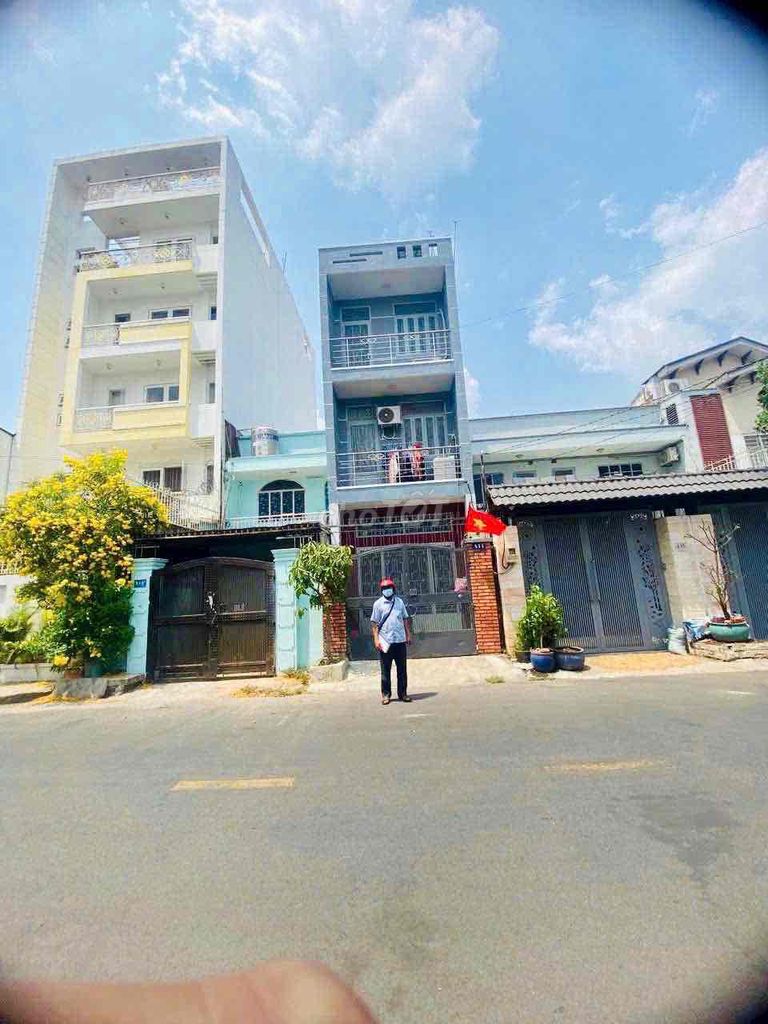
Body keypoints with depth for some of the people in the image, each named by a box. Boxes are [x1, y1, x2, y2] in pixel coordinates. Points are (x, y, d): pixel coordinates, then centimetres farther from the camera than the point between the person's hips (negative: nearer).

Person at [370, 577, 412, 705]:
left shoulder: (400, 601, 7)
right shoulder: (378, 604, -1)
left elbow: (406, 619, 12)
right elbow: (374, 623, -2)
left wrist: (408, 634, 7)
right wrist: (376, 639, -9)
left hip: (400, 641, 3)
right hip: (385, 642, -2)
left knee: (402, 669, 9)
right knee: (385, 670, 6)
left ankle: (403, 693, 21)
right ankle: (386, 694, 17)